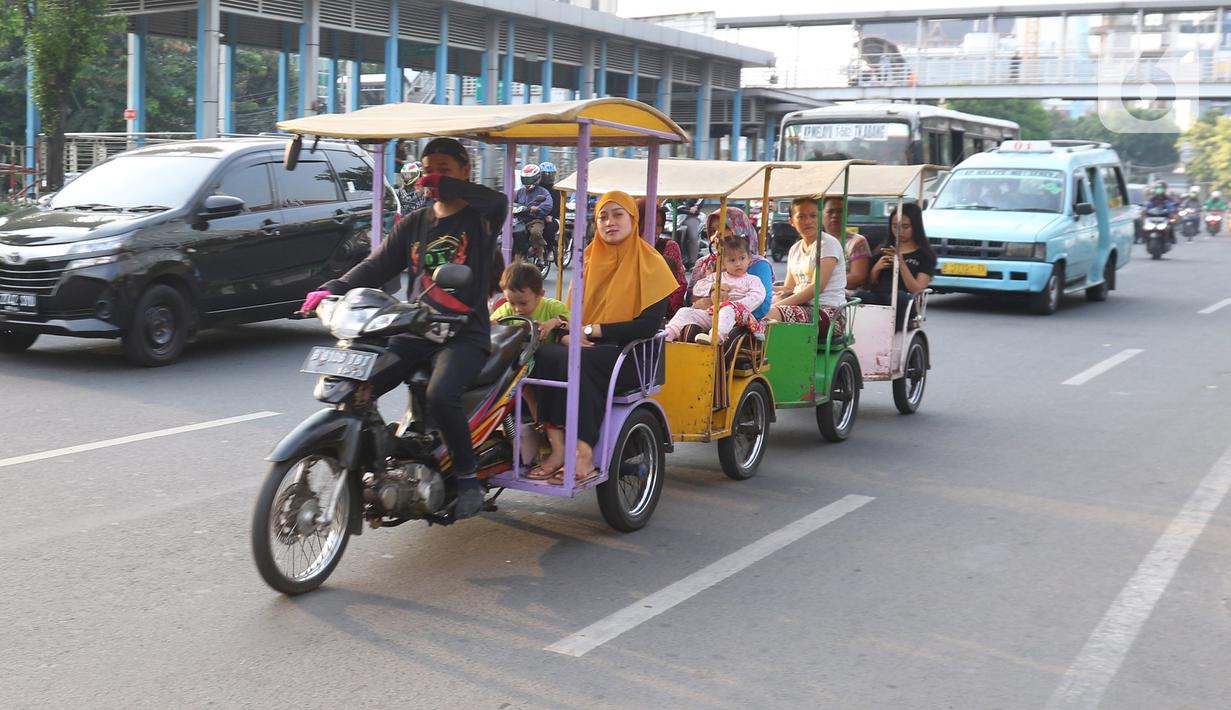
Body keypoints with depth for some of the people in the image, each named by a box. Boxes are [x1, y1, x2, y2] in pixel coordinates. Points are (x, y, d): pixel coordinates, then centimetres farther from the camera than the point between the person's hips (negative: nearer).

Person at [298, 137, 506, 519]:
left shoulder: (478, 217, 3)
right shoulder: (414, 224, 17)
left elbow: (499, 202, -22)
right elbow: (377, 265, 8)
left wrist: (446, 186, -17)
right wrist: (332, 289, -8)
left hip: (465, 334, -5)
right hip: (414, 331, 5)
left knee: (440, 396, -32)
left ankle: (467, 477, -10)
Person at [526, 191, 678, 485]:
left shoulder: (650, 263, 0)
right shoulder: (589, 259, 16)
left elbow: (650, 325, -10)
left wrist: (592, 331, -12)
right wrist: (570, 334, -9)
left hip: (631, 356, -5)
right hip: (585, 347, 5)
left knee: (576, 363, -35)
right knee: (545, 355, -27)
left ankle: (584, 456, -34)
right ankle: (557, 448, -30)